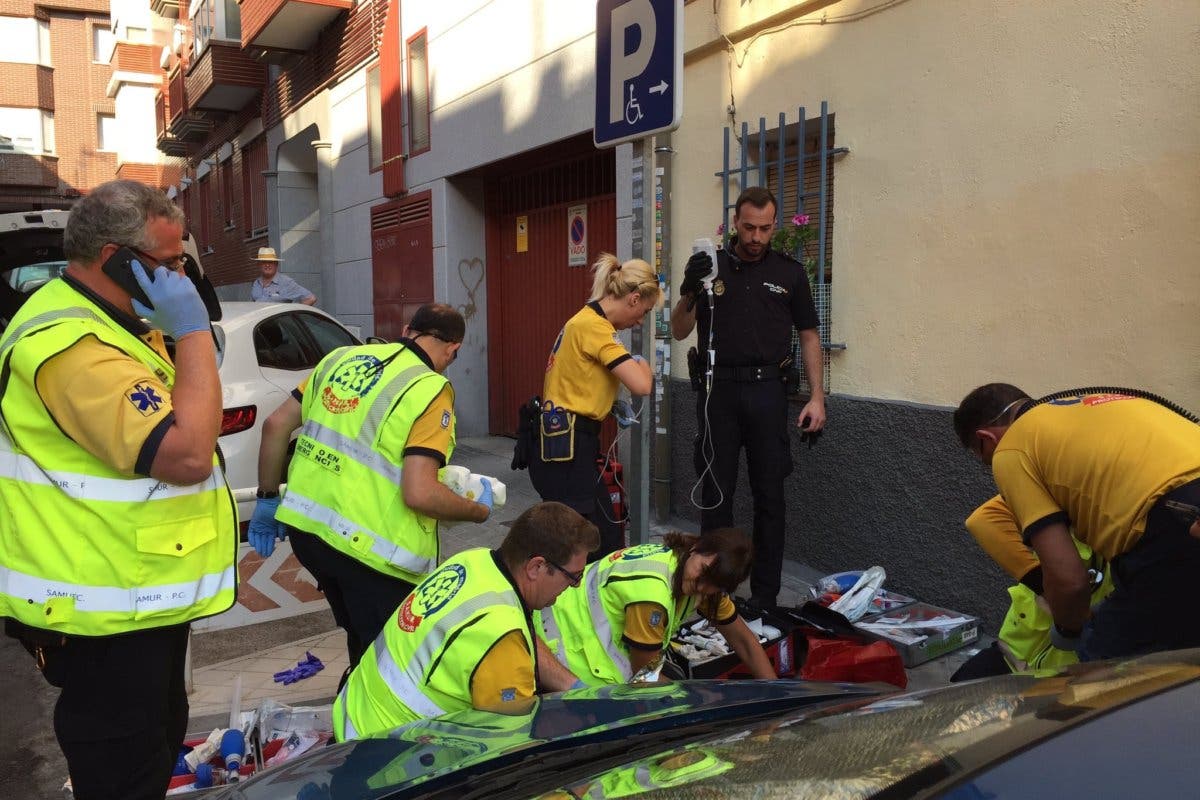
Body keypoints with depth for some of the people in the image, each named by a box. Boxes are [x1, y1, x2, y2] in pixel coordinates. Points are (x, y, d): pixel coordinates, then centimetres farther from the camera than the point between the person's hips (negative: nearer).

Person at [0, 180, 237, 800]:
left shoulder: (110, 322, 11)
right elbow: (187, 455, -32)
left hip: (140, 599, 11)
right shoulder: (71, 346, -25)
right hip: (106, 617, -11)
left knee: (160, 741, 26)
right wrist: (194, 332, -25)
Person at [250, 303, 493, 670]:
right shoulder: (431, 390, -12)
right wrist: (479, 510, -3)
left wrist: (268, 499, 20)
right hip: (369, 547, -7)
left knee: (363, 642, 28)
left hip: (305, 528, 7)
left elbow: (276, 425, 9)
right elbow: (419, 494, -21)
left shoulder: (342, 357, 7)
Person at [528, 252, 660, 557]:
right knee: (605, 543, -6)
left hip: (558, 443, 10)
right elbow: (641, 385, -22)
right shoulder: (595, 325, -15)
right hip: (567, 446, -10)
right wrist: (643, 364, -1)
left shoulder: (587, 319, 15)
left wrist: (610, 404, 15)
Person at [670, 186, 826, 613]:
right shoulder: (712, 266, 6)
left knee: (769, 495, 4)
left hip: (767, 390, 0)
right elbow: (679, 331, 3)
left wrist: (817, 397, 0)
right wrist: (689, 292, -16)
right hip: (718, 389, 0)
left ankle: (765, 595, 14)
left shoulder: (789, 272, 6)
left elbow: (808, 336, 8)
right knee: (715, 494, 5)